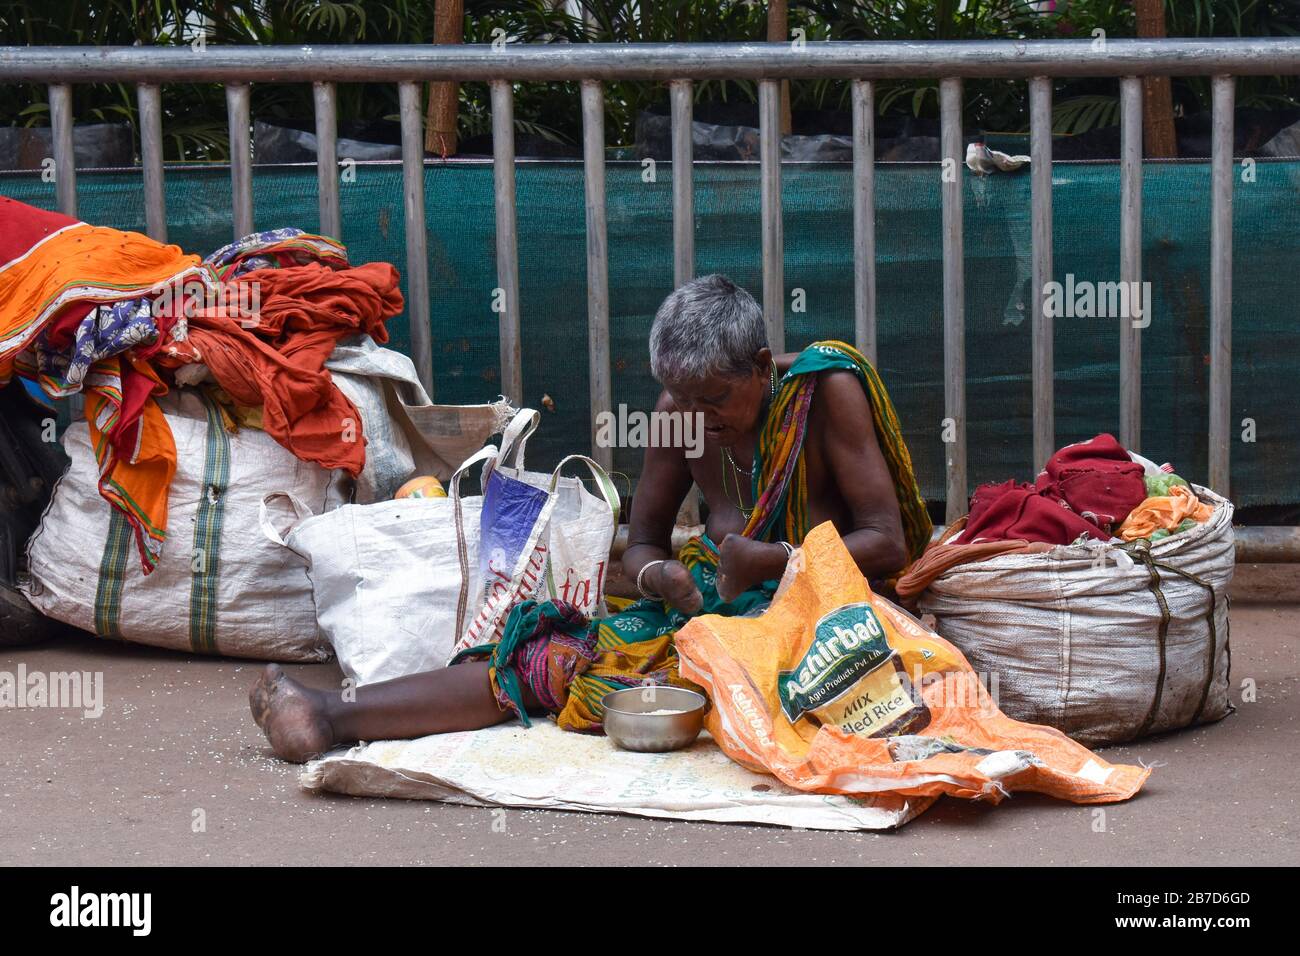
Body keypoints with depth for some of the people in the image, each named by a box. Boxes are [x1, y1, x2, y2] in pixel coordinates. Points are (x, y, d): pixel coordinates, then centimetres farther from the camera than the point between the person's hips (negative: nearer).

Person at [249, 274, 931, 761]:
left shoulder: (825, 390, -10)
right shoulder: (678, 408, 5)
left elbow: (888, 544, -12)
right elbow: (640, 543, 11)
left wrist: (774, 561, -25)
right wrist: (659, 575, -14)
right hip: (710, 598, 6)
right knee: (561, 648, -19)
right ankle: (335, 714, -26)